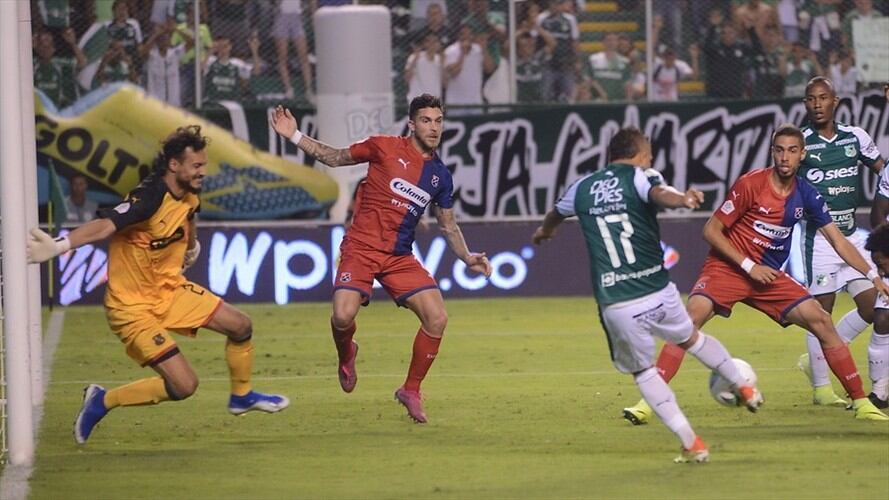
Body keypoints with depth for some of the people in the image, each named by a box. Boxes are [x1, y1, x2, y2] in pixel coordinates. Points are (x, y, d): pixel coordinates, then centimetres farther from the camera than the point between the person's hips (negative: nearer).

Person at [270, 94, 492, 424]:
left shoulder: (440, 176, 7)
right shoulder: (384, 148, -3)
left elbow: (448, 226, 18)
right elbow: (335, 158, 8)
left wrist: (467, 258, 3)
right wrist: (294, 136, 0)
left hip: (400, 257, 4)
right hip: (361, 248, -4)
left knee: (437, 318, -12)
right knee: (343, 316, -25)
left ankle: (411, 391, 9)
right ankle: (346, 355, 15)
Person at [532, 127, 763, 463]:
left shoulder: (583, 188, 13)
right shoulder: (640, 176, 0)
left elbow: (556, 215, 36)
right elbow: (659, 194, -27)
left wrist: (544, 232, 60)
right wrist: (683, 199, -50)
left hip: (615, 306, 1)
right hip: (658, 293, -1)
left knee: (642, 371, 16)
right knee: (691, 338, 28)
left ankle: (691, 444, 7)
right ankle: (744, 388, 42)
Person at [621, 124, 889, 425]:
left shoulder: (805, 195, 1)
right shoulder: (751, 185, -13)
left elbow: (839, 242, 8)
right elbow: (711, 230, -9)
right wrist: (749, 266, -14)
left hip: (769, 275, 4)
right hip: (728, 267, -4)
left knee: (821, 322, -9)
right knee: (690, 318, -27)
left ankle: (860, 402, 3)